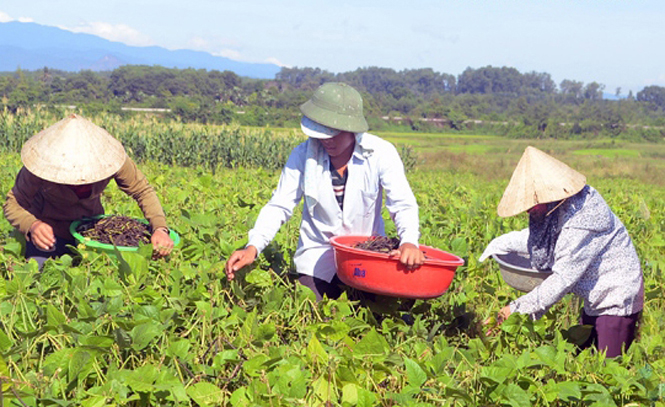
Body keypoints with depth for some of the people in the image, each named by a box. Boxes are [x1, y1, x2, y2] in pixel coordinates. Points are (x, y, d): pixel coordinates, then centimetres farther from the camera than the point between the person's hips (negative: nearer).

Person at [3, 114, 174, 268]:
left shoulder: (109, 157, -29)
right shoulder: (42, 163, -34)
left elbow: (143, 191, -16)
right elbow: (13, 205, -24)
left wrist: (160, 228, -33)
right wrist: (32, 225, -47)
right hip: (49, 228, -2)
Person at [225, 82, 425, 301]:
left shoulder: (381, 154, -13)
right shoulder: (303, 155, -10)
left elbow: (403, 205, -16)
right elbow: (279, 207, -8)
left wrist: (409, 242, -38)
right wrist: (253, 247, -24)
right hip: (318, 257, 0)